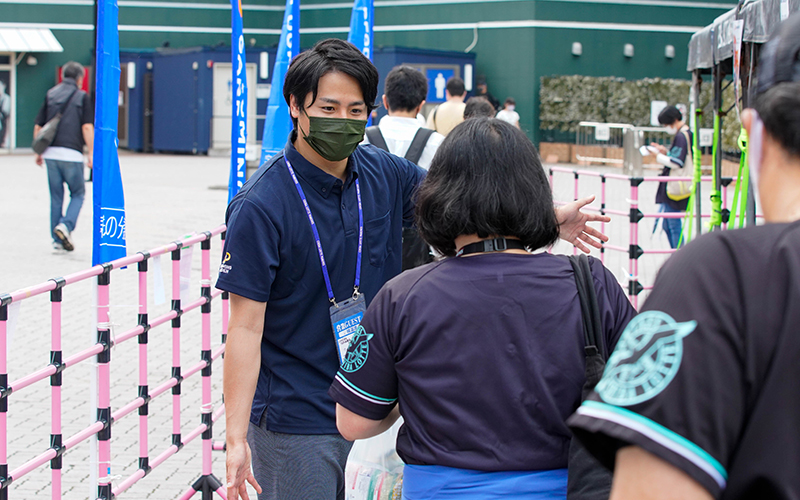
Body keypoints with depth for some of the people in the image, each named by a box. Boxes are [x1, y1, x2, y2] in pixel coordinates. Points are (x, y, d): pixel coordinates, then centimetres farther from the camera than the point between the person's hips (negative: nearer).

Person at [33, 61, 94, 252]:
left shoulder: (50, 95, 13)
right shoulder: (82, 97, 2)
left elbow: (38, 126, 12)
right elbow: (87, 127, -8)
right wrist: (91, 153, -5)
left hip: (50, 152, 4)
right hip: (71, 154, -4)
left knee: (56, 197, 10)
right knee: (78, 193, 9)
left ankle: (57, 240, 10)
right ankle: (65, 225, -13)